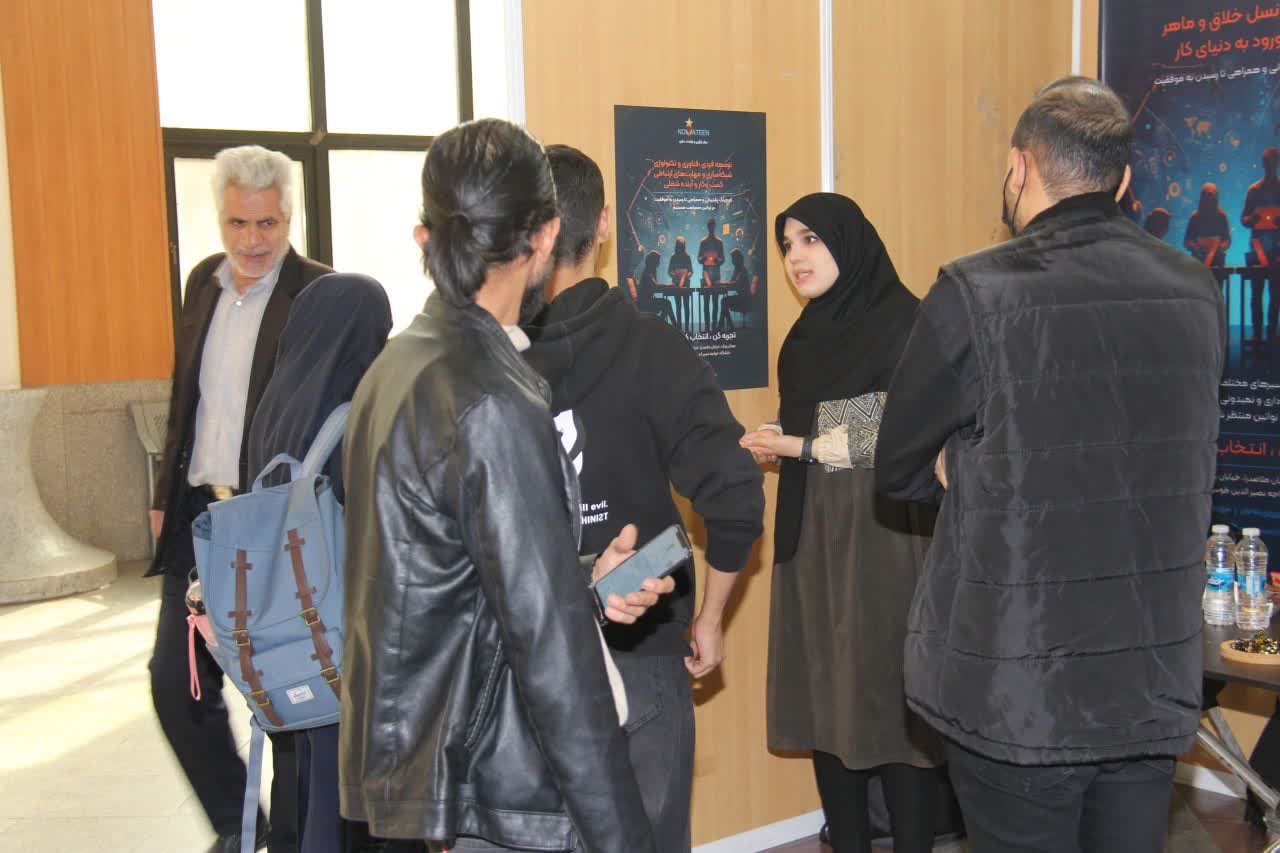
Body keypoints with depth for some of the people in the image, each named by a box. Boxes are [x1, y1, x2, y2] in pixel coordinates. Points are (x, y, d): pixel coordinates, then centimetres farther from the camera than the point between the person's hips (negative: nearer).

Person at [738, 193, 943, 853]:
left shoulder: (904, 322, -8)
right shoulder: (805, 336, 14)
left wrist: (798, 446, -10)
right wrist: (771, 442, -3)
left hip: (882, 534, -7)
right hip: (811, 536, 7)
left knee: (889, 695, -3)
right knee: (825, 696, 9)